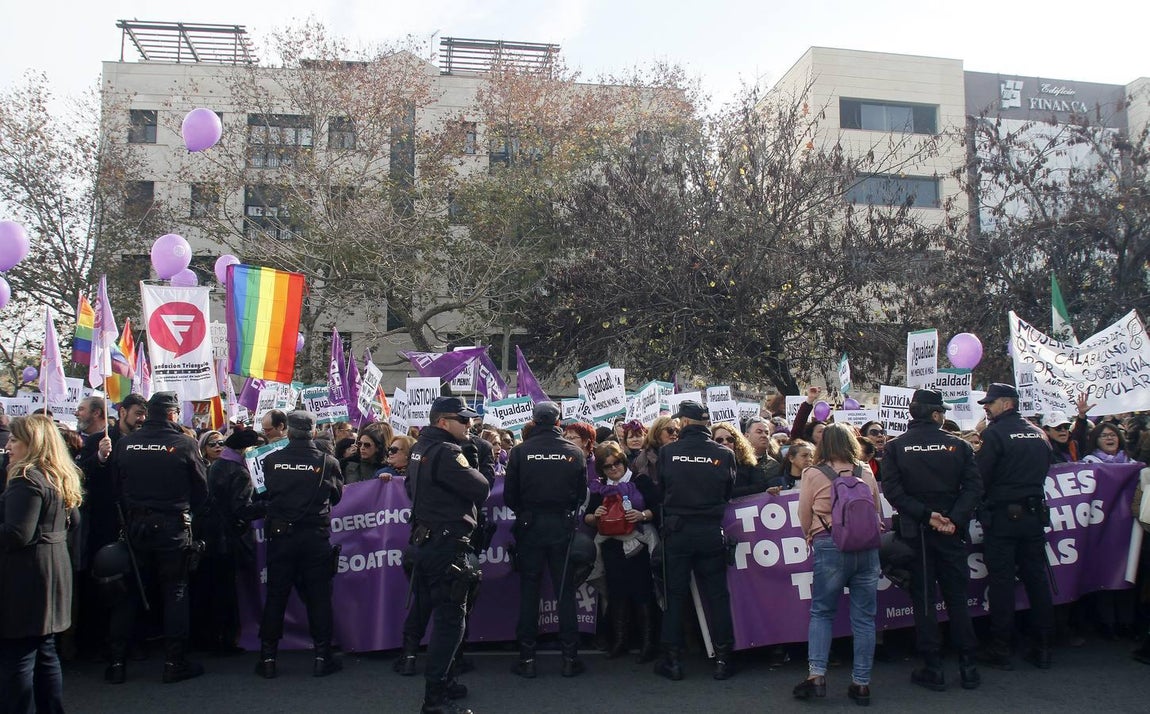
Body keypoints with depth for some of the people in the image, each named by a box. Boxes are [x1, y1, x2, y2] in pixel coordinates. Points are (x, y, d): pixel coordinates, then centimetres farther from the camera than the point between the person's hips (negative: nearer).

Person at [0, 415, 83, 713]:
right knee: (45, 652, 16)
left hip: (26, 576, -10)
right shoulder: (60, 478, 13)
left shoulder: (26, 480, -16)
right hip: (54, 570, 10)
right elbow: (71, 521, 24)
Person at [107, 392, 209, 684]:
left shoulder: (124, 443, -2)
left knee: (128, 594, 13)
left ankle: (117, 662, 17)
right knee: (174, 593, 7)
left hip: (134, 526, 3)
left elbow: (115, 486, 6)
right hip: (173, 527, -3)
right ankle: (175, 663, 10)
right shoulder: (184, 444, -11)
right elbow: (201, 490, -5)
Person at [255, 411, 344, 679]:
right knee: (318, 597, 7)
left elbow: (265, 495, 8)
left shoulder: (271, 461, -5)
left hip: (280, 536, 1)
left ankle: (268, 659, 15)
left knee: (275, 596, 10)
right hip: (316, 536, -1)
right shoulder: (327, 462, -8)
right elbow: (336, 496, 6)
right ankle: (322, 657, 10)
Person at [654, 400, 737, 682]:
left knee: (675, 595, 9)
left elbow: (659, 491, 2)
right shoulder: (724, 454, -6)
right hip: (711, 532, 0)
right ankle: (722, 659, 13)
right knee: (717, 595, 10)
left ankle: (672, 660, 12)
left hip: (676, 532, 0)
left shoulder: (667, 452, -7)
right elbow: (730, 493, 4)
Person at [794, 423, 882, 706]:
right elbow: (878, 513, 17)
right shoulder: (867, 473, 8)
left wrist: (812, 538, 23)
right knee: (864, 616, 8)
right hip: (867, 547, 3)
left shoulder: (813, 474, 0)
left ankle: (816, 675, 1)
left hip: (830, 547, -3)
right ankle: (861, 683, 12)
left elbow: (804, 517, 5)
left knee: (821, 612, 9)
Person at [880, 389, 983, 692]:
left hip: (915, 532, -1)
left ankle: (933, 667, 8)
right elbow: (973, 487, -10)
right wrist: (955, 519, -15)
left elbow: (893, 490, -13)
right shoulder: (957, 445, -1)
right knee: (957, 597, 10)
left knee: (924, 599, 6)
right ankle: (968, 666, 14)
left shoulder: (895, 447, -3)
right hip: (952, 531, 1)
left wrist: (926, 516, -13)